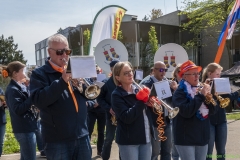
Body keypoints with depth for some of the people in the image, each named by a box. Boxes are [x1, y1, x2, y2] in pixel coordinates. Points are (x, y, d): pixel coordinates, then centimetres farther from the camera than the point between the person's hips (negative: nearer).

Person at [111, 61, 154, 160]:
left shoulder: (139, 89, 7)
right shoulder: (117, 95, -11)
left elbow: (147, 111, 13)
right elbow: (127, 117, -22)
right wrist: (141, 100, -21)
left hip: (146, 138, 6)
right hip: (129, 140, -6)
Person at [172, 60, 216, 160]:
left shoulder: (200, 89, 11)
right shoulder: (180, 92, -10)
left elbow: (212, 111, 8)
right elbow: (186, 112, -26)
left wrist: (208, 98, -11)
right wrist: (201, 96, -23)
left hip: (202, 137, 7)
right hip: (186, 138, -7)